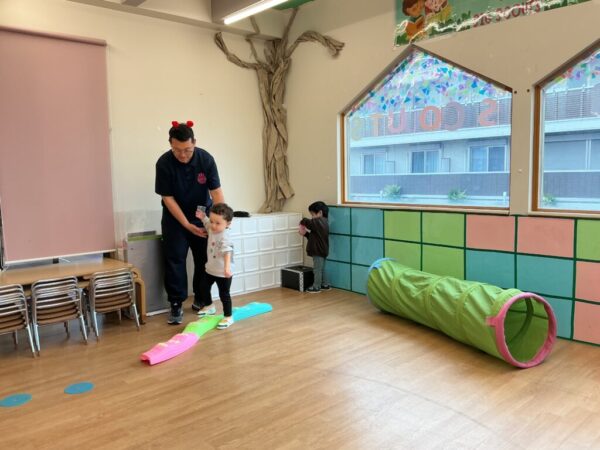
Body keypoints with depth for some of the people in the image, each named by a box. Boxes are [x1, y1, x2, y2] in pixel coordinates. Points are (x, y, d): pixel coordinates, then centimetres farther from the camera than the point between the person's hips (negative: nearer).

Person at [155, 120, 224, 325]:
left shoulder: (206, 159, -18)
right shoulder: (164, 163, -21)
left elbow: (216, 191, -17)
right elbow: (168, 198, -18)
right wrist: (187, 225, -21)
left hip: (202, 215, 2)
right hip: (175, 218, -1)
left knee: (204, 259, 4)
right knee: (175, 259, -4)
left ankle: (201, 300, 19)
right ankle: (176, 305, 5)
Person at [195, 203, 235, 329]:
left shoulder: (224, 237, -29)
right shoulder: (212, 230, -3)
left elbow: (227, 252, -43)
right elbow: (208, 225, 23)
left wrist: (227, 267, -55)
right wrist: (203, 217, 7)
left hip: (222, 272, -9)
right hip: (211, 269, 9)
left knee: (224, 295, -1)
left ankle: (228, 317, 14)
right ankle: (209, 306, 49)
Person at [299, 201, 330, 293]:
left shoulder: (318, 221, -19)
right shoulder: (323, 222, 13)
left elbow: (307, 222, -32)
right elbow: (313, 236, 16)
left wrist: (302, 222, -11)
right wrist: (305, 233, 4)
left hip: (318, 251, -10)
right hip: (321, 250, 10)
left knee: (317, 269, -2)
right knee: (321, 268, 18)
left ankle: (316, 287, 6)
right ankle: (324, 285, 27)